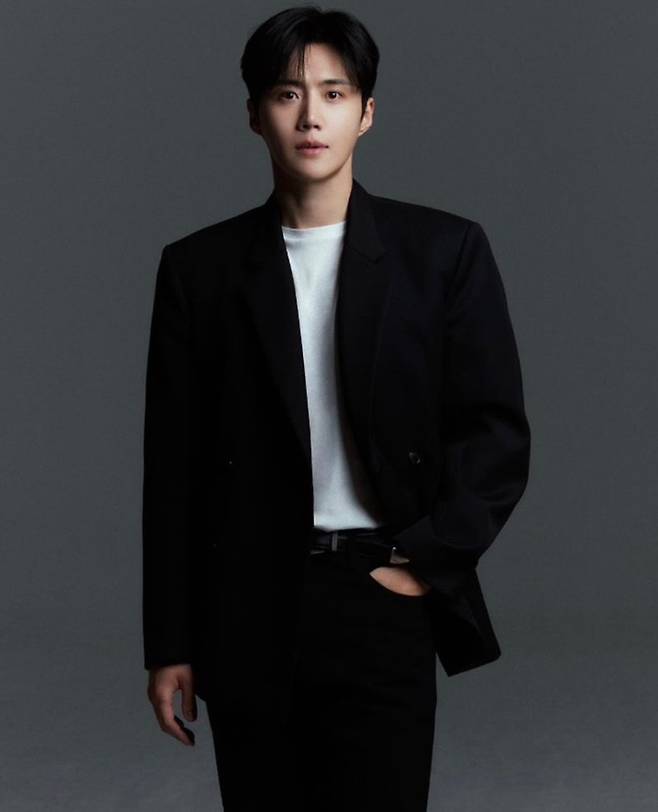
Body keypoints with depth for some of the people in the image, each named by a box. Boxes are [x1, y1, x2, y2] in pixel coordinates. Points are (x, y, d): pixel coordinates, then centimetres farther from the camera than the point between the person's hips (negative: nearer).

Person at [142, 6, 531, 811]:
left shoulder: (444, 251, 2)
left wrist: (427, 564, -8)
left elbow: (497, 433, 2)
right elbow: (174, 467, 5)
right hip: (245, 611, 2)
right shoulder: (199, 266, 5)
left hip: (384, 598, -1)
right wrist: (169, 643, 4)